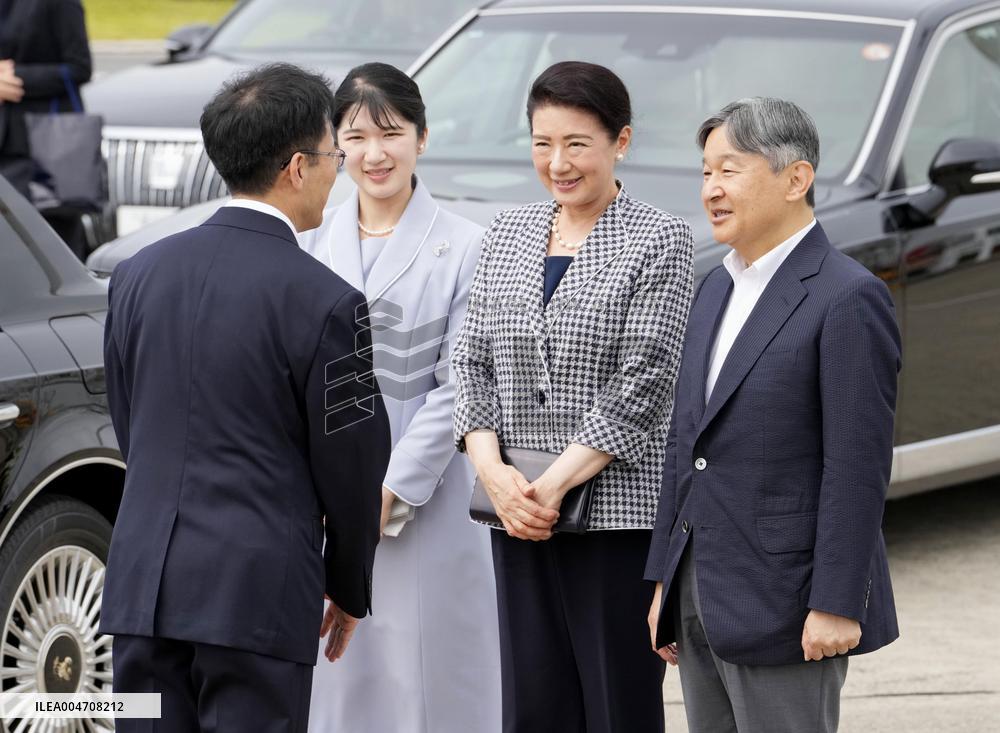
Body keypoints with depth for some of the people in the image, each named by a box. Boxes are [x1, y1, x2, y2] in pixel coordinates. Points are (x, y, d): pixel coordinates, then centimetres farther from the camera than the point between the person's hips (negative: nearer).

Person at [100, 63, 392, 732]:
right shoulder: (324, 301, -11)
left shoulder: (138, 274, 7)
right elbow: (350, 462, -3)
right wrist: (350, 589, 12)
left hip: (142, 582, 5)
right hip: (260, 593, -5)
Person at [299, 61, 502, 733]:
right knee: (334, 677, 5)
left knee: (423, 675, -1)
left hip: (423, 501, -3)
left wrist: (391, 490, -11)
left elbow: (458, 386, -5)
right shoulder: (312, 243, 8)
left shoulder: (461, 247, -2)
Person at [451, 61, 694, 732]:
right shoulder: (507, 234, 12)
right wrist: (492, 470, -6)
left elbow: (644, 381, -11)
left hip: (618, 513, -5)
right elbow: (473, 360, 10)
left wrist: (555, 484, -14)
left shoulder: (658, 240, -4)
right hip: (519, 514, 5)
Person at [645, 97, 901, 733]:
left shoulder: (850, 298, -13)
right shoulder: (718, 289, 14)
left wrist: (835, 606, -19)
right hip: (704, 596, 8)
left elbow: (858, 465, -16)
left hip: (784, 602, -8)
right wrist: (666, 581, 15)